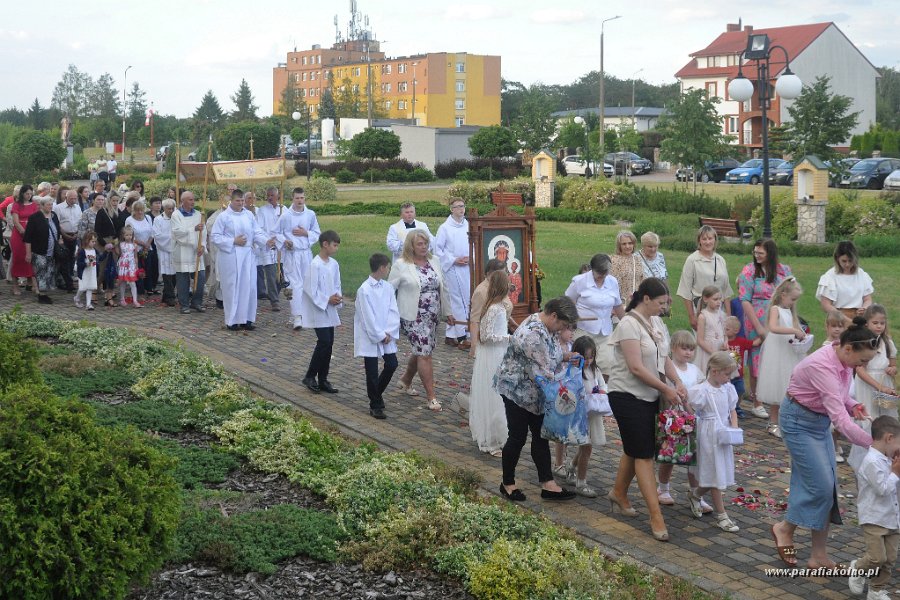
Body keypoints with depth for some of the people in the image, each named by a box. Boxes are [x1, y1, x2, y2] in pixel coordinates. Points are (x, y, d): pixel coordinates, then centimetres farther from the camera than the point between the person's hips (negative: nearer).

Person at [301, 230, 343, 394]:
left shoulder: (334, 264, 7)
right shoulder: (315, 265, -16)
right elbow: (311, 289, -17)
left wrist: (338, 298, -3)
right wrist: (327, 300, -16)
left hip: (330, 311, 7)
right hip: (319, 311, -7)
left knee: (328, 344, 8)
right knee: (324, 342, -12)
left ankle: (323, 379, 16)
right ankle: (310, 376, 2)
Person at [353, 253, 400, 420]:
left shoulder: (388, 287, 3)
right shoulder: (364, 290, -16)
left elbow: (394, 312, 1)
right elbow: (368, 317, -16)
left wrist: (389, 333, -10)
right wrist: (380, 335, -13)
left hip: (387, 335, 6)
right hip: (370, 337, -6)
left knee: (392, 365, 5)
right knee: (372, 372, 2)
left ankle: (377, 392, 30)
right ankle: (375, 405, 15)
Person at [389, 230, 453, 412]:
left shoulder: (434, 261, 6)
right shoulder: (401, 265, -9)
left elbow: (443, 288, 14)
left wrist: (447, 311, 16)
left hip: (432, 316, 6)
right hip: (413, 317, -6)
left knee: (420, 351, 16)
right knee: (424, 353, -9)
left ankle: (405, 380, 42)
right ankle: (432, 397, -3)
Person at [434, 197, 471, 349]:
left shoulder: (468, 226, 7)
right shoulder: (445, 228, -6)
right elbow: (437, 250, -5)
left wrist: (471, 258, -1)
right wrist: (454, 260, -10)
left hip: (467, 269, 5)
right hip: (452, 269, -5)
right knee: (457, 302, -4)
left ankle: (450, 335, 18)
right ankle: (462, 336, 0)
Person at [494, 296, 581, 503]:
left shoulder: (547, 326, 2)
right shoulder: (532, 334, -29)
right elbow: (541, 371, -27)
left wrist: (566, 356, -1)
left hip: (535, 392, 9)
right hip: (517, 390, -9)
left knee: (541, 436, 8)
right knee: (517, 437, 2)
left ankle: (548, 485, 12)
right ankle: (508, 484, 18)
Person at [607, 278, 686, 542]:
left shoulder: (651, 324, 10)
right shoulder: (629, 324, -18)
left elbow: (663, 358, 13)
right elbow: (636, 367, -22)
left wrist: (678, 383, -2)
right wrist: (666, 389, -16)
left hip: (648, 396, 9)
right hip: (627, 396, -9)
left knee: (635, 450, 18)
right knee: (644, 454, -8)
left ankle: (619, 494, 37)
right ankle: (656, 517, -7)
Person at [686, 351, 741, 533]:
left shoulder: (728, 388, 4)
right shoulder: (701, 390, -17)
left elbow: (732, 410, 11)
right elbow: (690, 410, -12)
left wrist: (734, 427, -3)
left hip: (724, 436, 7)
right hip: (709, 436, -7)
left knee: (722, 472, 14)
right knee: (716, 474, 0)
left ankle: (695, 495, 37)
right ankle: (721, 515, 8)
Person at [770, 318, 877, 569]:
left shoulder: (844, 360, -6)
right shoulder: (822, 366, -32)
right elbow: (839, 419, -36)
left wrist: (853, 405, -10)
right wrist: (873, 443, -39)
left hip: (820, 421, 8)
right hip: (799, 422, -8)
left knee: (827, 488, 5)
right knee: (821, 486, -10)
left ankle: (819, 557, 12)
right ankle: (785, 528, 15)